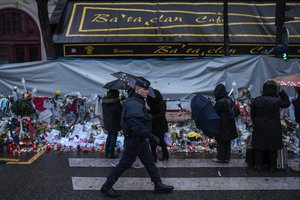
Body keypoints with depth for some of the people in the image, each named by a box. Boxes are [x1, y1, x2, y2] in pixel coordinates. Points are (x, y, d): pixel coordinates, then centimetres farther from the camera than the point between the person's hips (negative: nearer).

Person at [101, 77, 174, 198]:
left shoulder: (138, 102, 11)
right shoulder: (134, 104, -24)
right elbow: (136, 125, -33)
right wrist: (149, 135, -29)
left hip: (140, 140, 10)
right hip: (133, 141, -10)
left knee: (149, 162, 16)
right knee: (124, 165, 1)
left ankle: (158, 185, 28)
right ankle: (106, 187, 15)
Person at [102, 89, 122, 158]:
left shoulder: (104, 102, 1)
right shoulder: (116, 102, -19)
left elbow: (104, 112, 9)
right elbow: (120, 112, -12)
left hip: (106, 122, 6)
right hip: (114, 123, -6)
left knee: (109, 136, 20)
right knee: (113, 137, 5)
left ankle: (107, 152, 25)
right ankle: (111, 153, 10)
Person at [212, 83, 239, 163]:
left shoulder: (219, 102, -20)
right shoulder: (229, 100, 1)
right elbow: (236, 111, 7)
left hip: (222, 125, -7)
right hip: (230, 126, 7)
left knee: (220, 142, 6)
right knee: (227, 142, 14)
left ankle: (220, 158, 15)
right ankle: (226, 158, 22)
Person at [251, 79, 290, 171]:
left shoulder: (256, 100, -7)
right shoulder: (277, 101, -15)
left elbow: (252, 114, 2)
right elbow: (287, 103, 6)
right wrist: (281, 91, 2)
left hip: (259, 128, 2)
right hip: (273, 129, -1)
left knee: (259, 147, 12)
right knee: (273, 148, 12)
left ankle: (258, 165, 17)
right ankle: (272, 166, 22)